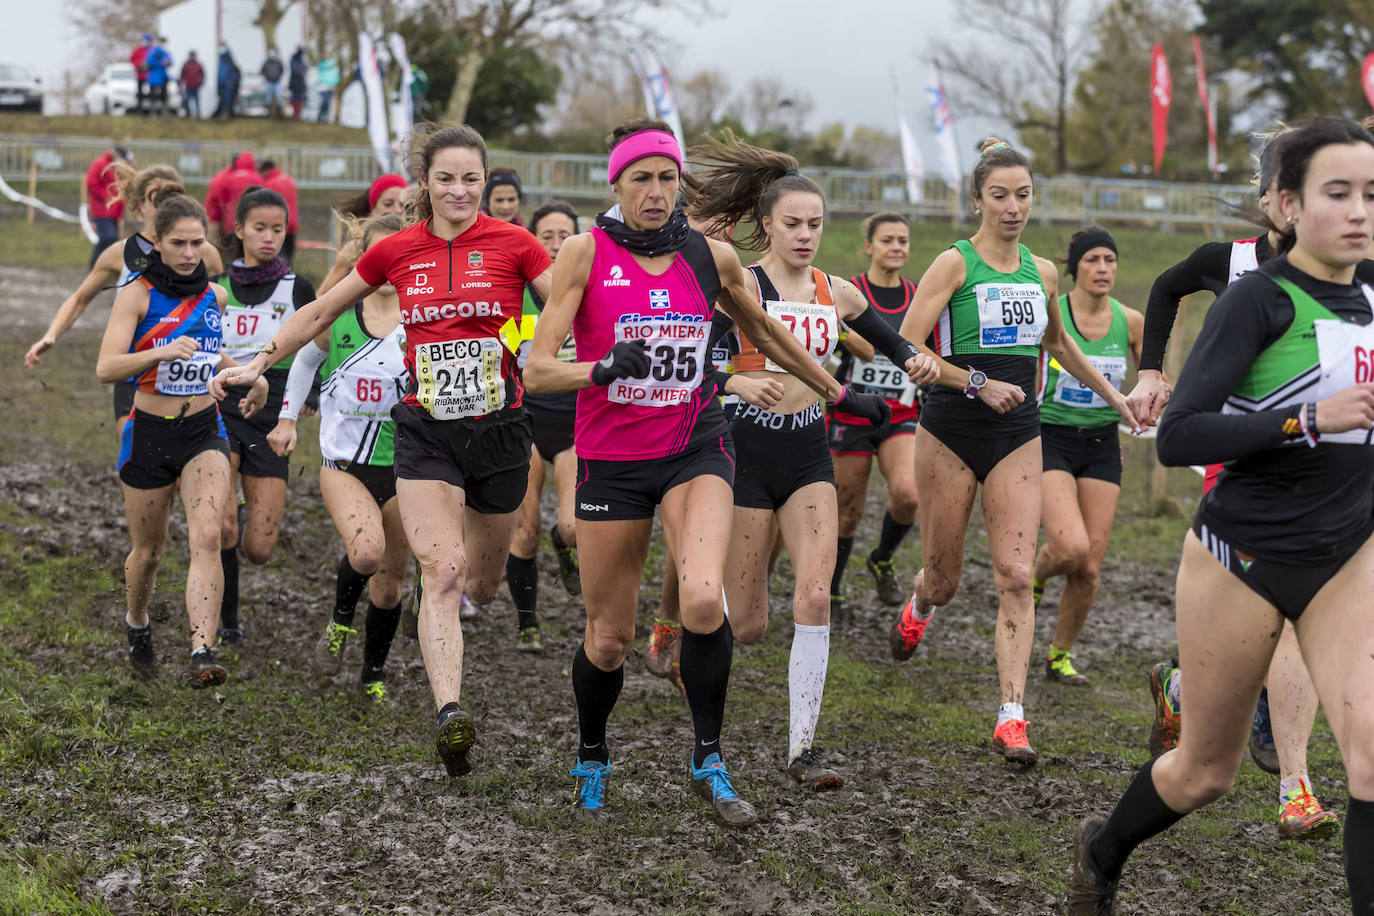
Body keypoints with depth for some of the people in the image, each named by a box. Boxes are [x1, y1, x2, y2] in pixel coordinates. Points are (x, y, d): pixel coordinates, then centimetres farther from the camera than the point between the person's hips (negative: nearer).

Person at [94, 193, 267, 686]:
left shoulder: (214, 296, 4)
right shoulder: (137, 294, -10)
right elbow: (106, 367, -20)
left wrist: (251, 377, 12)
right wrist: (162, 352, -34)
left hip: (204, 431, 2)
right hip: (149, 435, -2)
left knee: (207, 535, -20)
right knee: (148, 551, 12)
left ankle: (202, 652, -28)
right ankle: (137, 625, 43)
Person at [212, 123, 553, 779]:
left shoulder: (513, 245, -3)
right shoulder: (397, 251, 3)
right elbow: (322, 311, 15)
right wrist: (257, 364, 17)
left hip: (499, 426, 0)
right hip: (424, 430, 0)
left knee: (482, 584, 12)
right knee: (441, 573, -17)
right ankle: (449, 715, -27)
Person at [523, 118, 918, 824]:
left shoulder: (712, 257, 1)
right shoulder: (586, 253, -7)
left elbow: (764, 332, 20)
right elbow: (537, 369, -13)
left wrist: (836, 392, 29)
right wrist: (604, 368, -32)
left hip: (695, 448, 1)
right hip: (611, 459, -1)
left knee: (703, 599, -24)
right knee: (608, 638, 6)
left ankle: (708, 760, -5)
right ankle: (591, 760, 34)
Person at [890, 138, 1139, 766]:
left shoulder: (1042, 273, 9)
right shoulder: (955, 264, -7)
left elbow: (1057, 342, 28)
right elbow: (905, 349, -13)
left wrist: (1112, 394, 30)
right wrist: (979, 384, -18)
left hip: (1019, 436, 3)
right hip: (951, 431, -3)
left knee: (1016, 577, -10)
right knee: (944, 579, 8)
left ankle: (1011, 720, -12)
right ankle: (917, 610, 47)